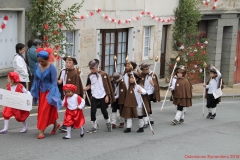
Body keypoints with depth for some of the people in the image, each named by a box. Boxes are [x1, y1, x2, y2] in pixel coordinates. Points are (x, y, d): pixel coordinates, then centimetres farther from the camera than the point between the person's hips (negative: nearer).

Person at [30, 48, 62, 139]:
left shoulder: (51, 67, -17)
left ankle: (41, 131, -1)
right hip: (41, 91, 6)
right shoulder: (37, 66, -1)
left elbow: (54, 82, -14)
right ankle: (55, 124, 35)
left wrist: (51, 95, -17)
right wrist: (35, 92, 10)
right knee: (41, 110, 15)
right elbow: (36, 79, 8)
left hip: (49, 91, -6)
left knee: (45, 111, -7)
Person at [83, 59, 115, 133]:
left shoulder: (103, 74, -8)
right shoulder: (90, 76, 3)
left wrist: (107, 96, -9)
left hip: (102, 96, -3)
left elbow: (107, 85, -7)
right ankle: (94, 127, 9)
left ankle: (108, 124, 30)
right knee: (93, 111, -3)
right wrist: (86, 88, -8)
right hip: (94, 96, 3)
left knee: (104, 111, 6)